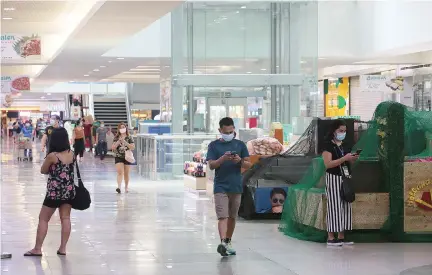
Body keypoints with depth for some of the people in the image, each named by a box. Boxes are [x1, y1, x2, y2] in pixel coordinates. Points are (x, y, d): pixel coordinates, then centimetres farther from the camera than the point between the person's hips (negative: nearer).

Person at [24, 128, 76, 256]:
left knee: (43, 219, 5)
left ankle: (37, 249, 6)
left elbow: (43, 171, -3)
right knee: (65, 218, 10)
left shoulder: (52, 156, -18)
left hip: (55, 191, -5)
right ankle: (62, 248, 10)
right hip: (69, 190, 5)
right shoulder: (71, 154, -2)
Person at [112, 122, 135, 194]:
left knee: (126, 174, 8)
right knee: (120, 172, -16)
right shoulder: (116, 138, 4)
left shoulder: (129, 138, 2)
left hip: (127, 157, 0)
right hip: (119, 157, 0)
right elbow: (113, 147, -2)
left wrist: (125, 142, -17)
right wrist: (118, 141, -15)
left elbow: (133, 147, -7)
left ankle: (126, 187, 24)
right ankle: (119, 187, -27)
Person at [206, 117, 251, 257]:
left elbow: (248, 165, 7)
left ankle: (228, 242, 23)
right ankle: (223, 243, -27)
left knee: (232, 217, 11)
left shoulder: (240, 144, 9)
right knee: (223, 217, -14)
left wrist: (240, 160, -14)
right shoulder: (214, 145, 3)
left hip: (236, 187, 3)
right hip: (220, 187, -3)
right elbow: (211, 165, -5)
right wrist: (223, 158, -22)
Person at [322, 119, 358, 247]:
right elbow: (328, 164, -19)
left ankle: (341, 237, 11)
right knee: (334, 207, -8)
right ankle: (331, 238, -6)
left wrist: (352, 159, 2)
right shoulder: (328, 145, -9)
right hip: (334, 179, -8)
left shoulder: (344, 145, 15)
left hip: (345, 179, 8)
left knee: (345, 206, 6)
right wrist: (344, 158, -22)